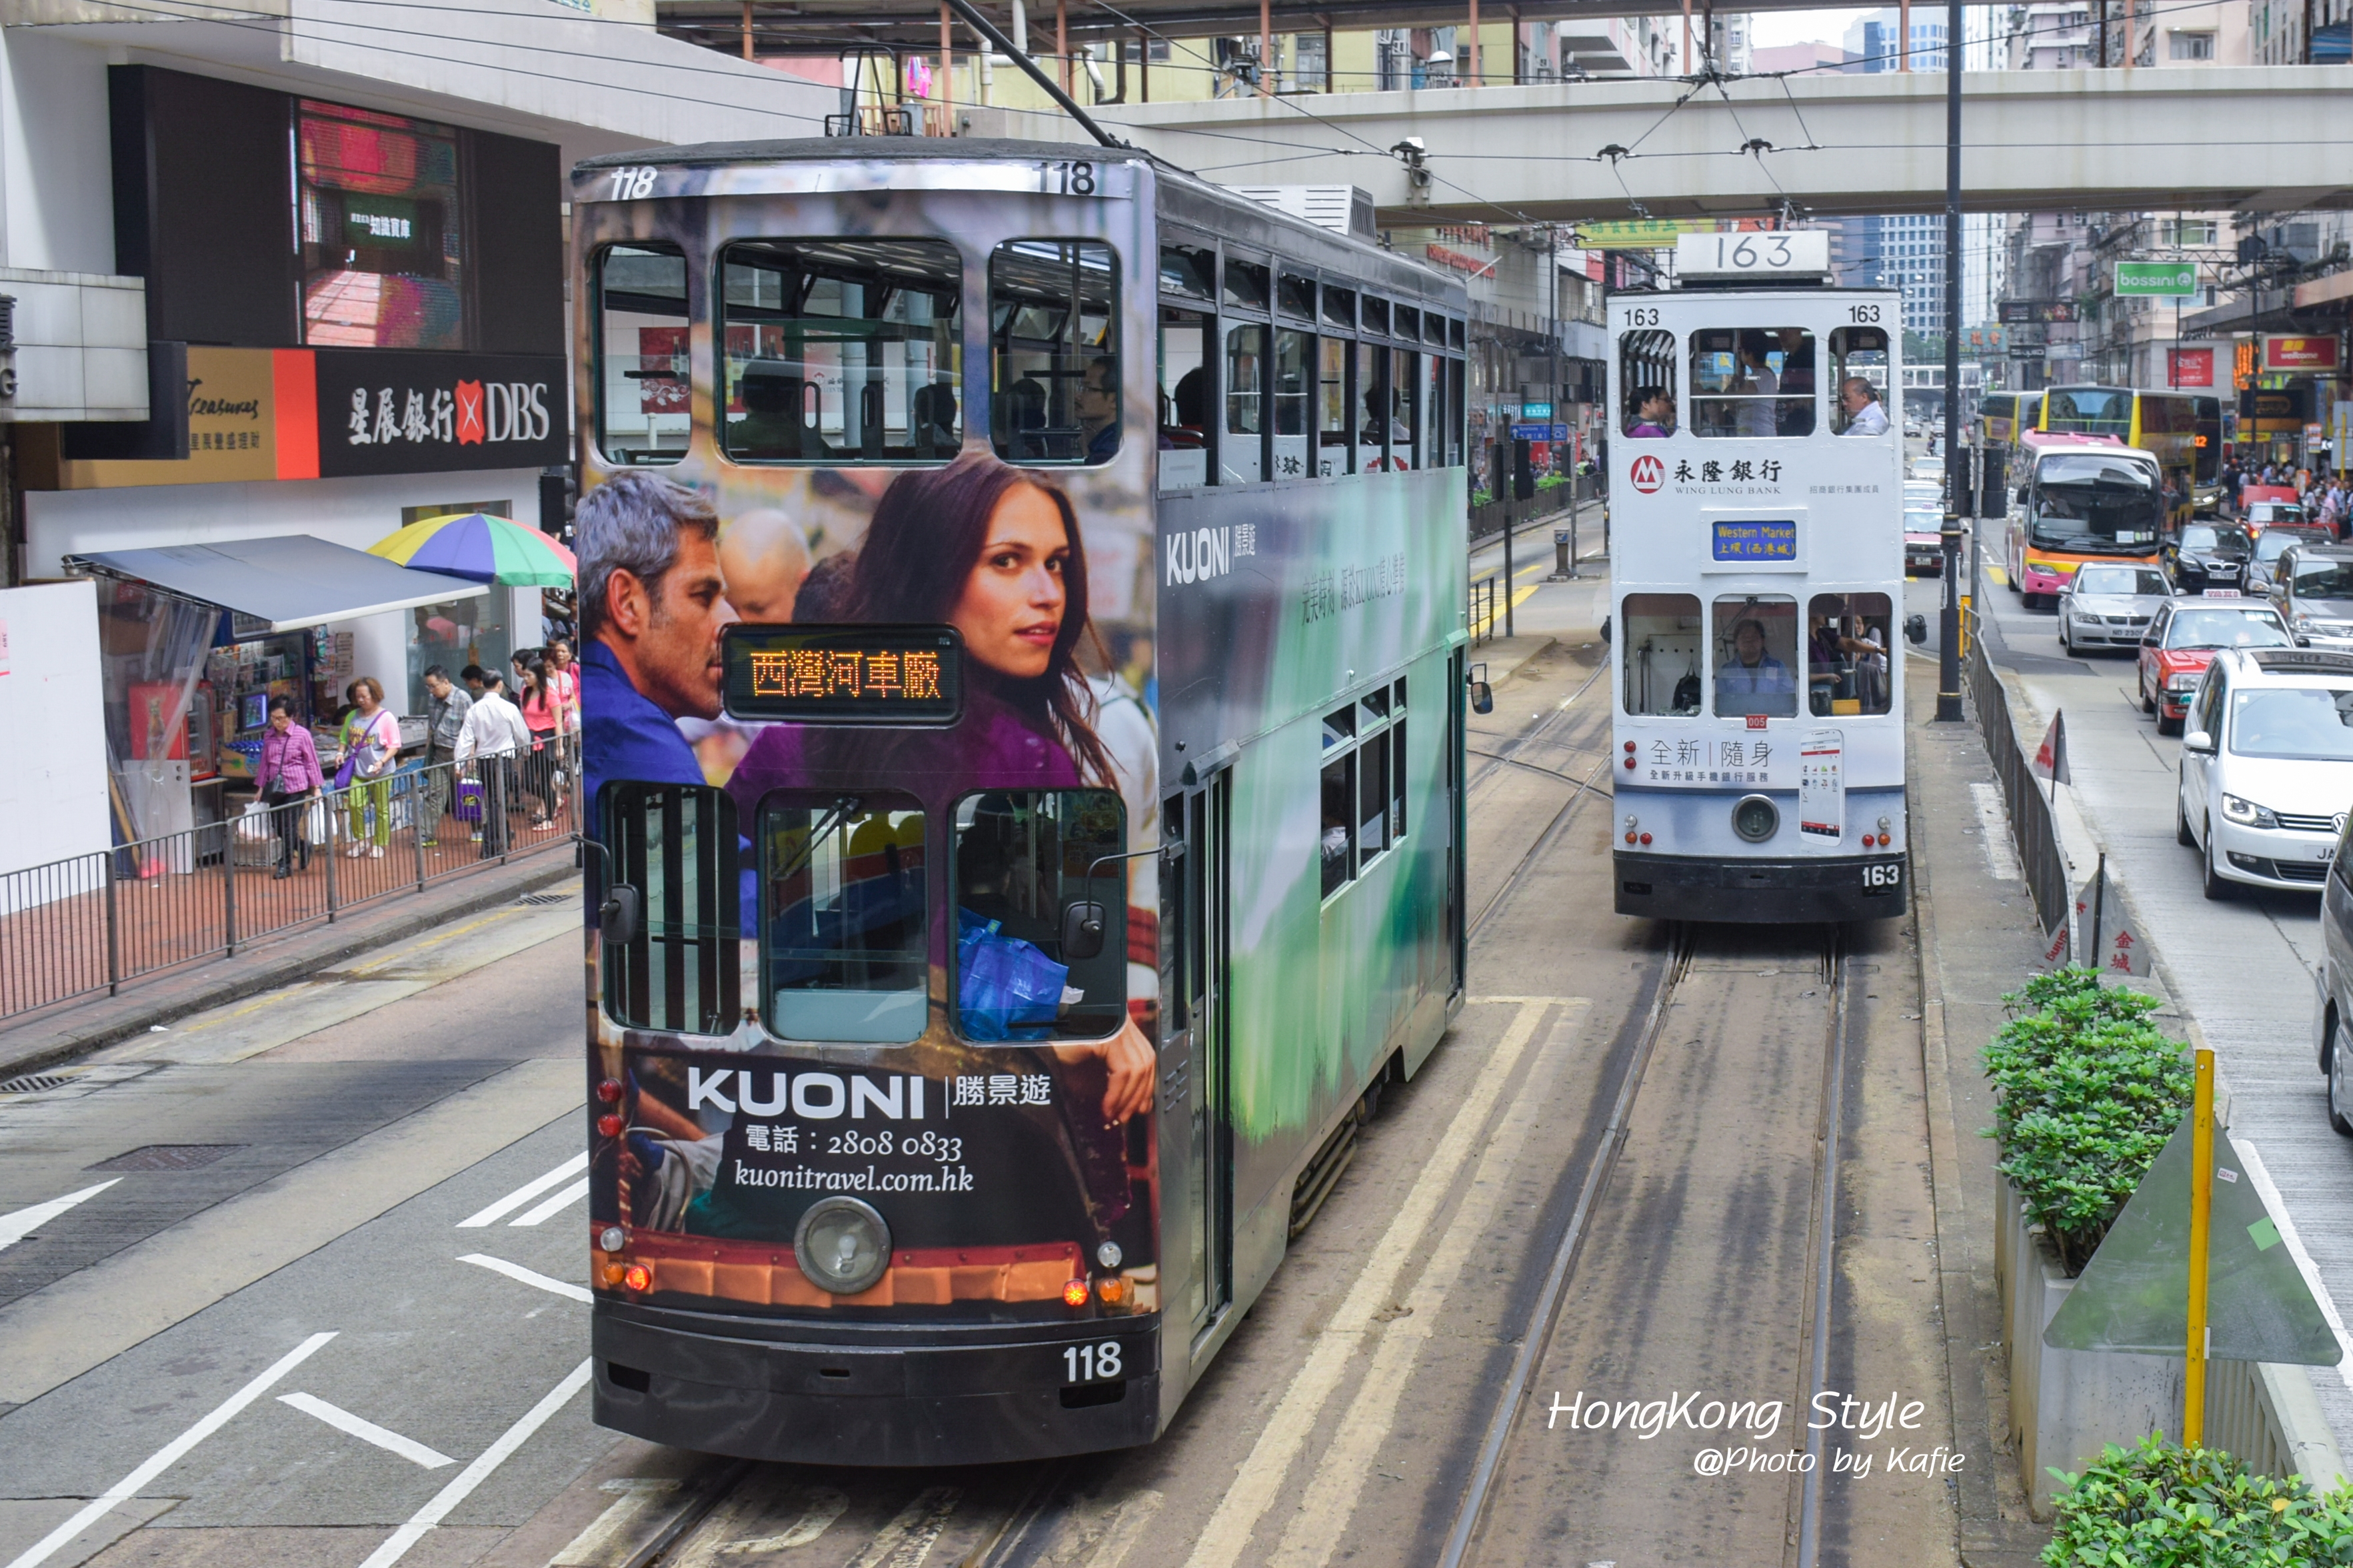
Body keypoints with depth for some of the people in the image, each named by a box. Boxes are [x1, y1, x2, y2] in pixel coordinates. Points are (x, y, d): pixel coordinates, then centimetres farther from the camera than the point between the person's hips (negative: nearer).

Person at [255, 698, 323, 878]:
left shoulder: (302, 735, -7)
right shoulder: (269, 737, 6)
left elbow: (311, 762, -3)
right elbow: (264, 763, 14)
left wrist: (316, 787, -4)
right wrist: (261, 786, 14)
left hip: (296, 786, -5)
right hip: (275, 787, 5)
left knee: (289, 826, -3)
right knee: (277, 825, 8)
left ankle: (286, 865, 7)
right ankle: (303, 847, 32)